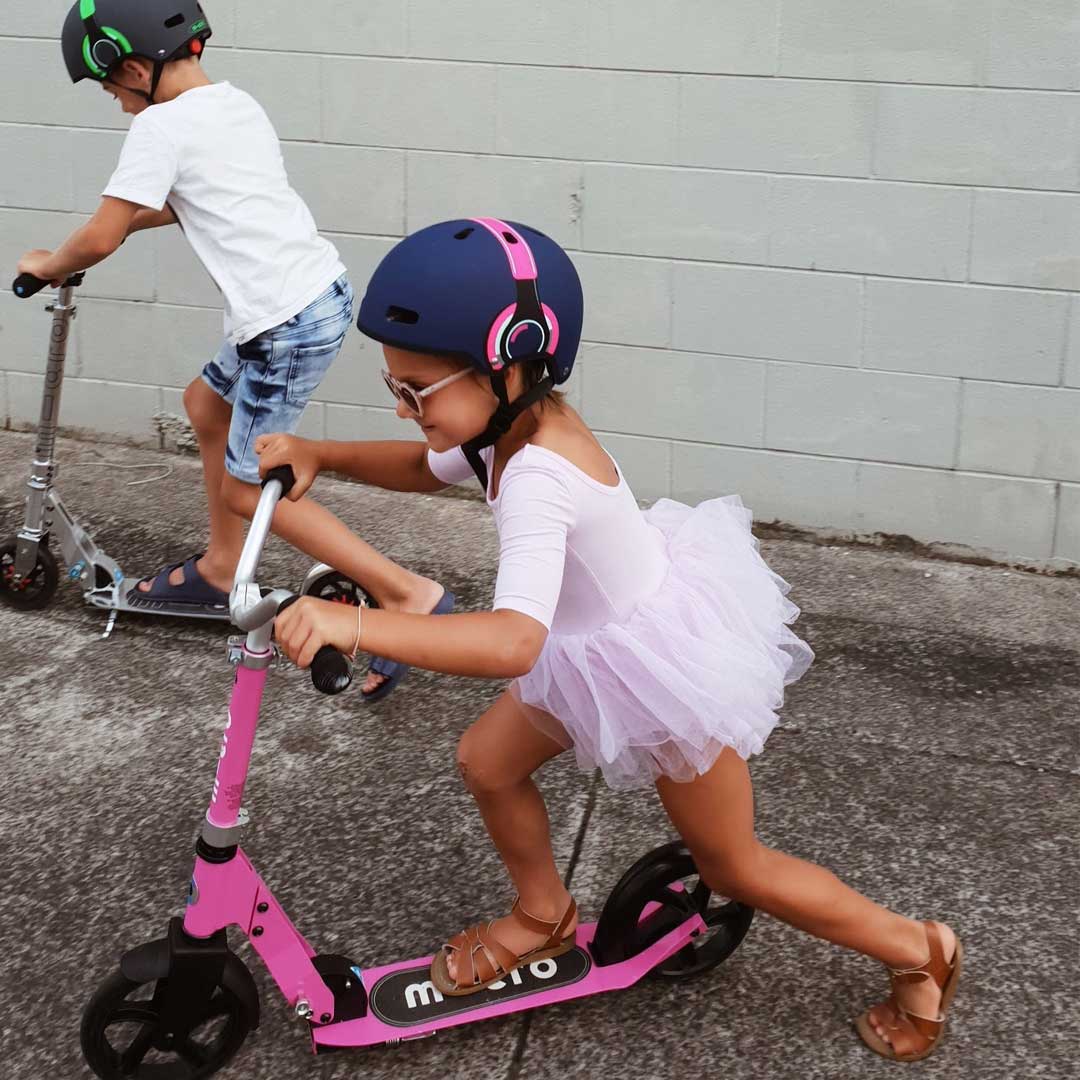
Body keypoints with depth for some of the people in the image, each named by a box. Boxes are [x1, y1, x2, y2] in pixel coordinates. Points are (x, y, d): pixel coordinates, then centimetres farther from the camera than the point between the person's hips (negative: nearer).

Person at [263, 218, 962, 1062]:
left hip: (662, 668, -9)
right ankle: (545, 918, 40)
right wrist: (318, 453, -3)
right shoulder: (518, 422, -9)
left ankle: (919, 949, 29)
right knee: (488, 761, 16)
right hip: (606, 645, 9)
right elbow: (425, 468, 12)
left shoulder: (536, 477, -37)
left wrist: (355, 626, -59)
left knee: (733, 865, 10)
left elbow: (515, 641, -51)